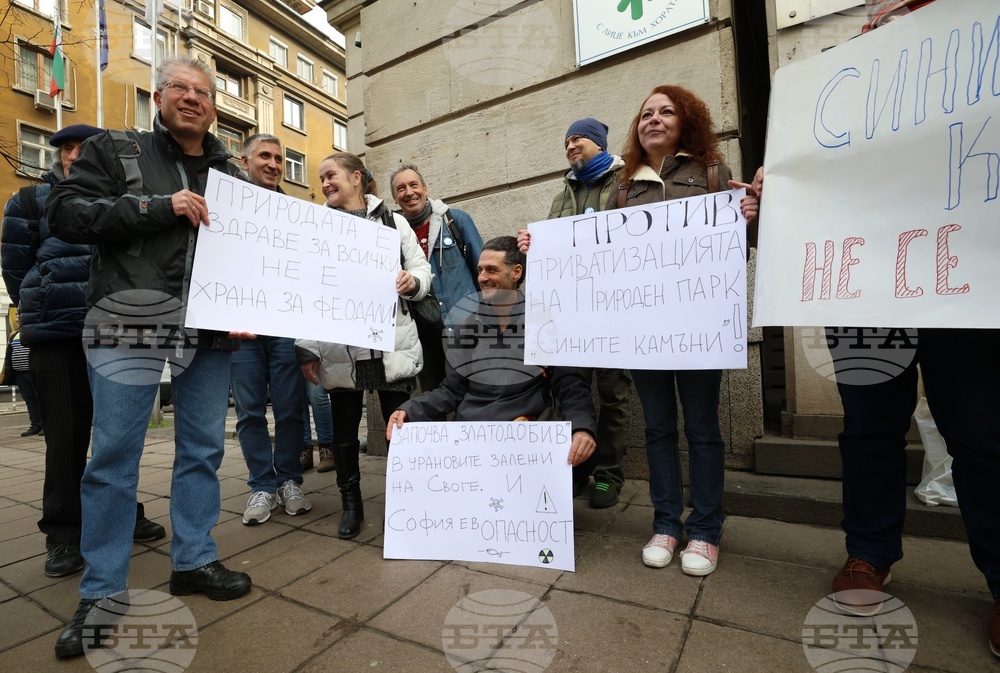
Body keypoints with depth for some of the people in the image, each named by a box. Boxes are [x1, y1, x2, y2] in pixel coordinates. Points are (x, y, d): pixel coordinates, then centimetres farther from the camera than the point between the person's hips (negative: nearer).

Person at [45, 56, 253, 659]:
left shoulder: (230, 173, 16)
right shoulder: (114, 151, 9)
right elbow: (65, 214, -1)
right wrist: (158, 206, -12)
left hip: (211, 332, 3)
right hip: (130, 326, -3)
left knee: (203, 450, 9)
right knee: (115, 457, 2)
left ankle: (194, 562, 27)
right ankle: (102, 591, 19)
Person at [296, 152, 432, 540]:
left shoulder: (393, 222, 10)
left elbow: (421, 268, 9)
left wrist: (412, 281, -17)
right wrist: (306, 348, -2)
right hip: (340, 347, 1)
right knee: (344, 426, 9)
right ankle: (351, 504, 27)